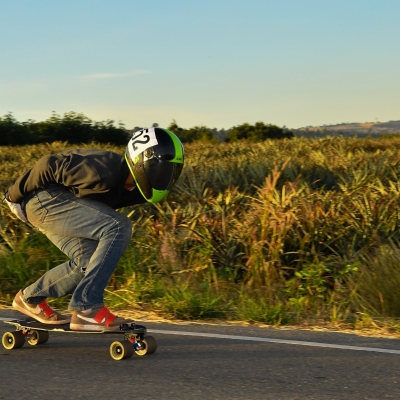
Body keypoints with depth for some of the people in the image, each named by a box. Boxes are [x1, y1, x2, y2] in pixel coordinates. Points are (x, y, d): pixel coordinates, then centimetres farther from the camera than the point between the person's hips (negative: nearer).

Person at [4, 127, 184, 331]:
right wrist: (16, 195, -12)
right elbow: (48, 166, -23)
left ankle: (30, 298, 26)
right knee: (118, 227, -22)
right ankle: (86, 309, -20)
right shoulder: (105, 172, -28)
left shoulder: (132, 190, 1)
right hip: (43, 199, -10)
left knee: (89, 260, 10)